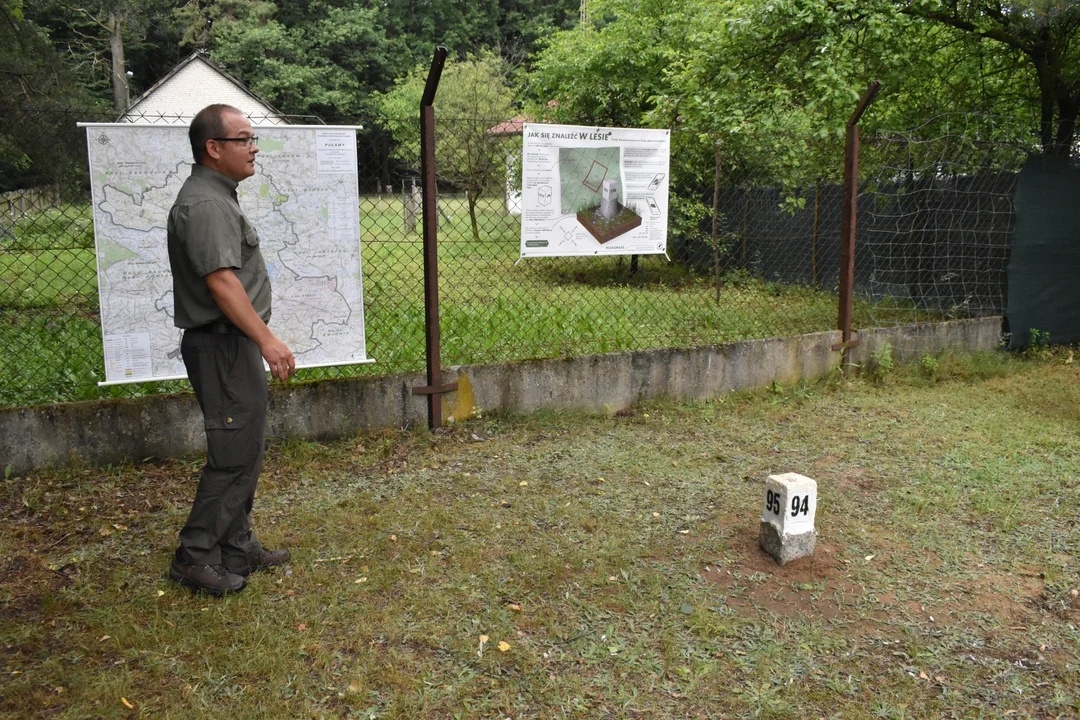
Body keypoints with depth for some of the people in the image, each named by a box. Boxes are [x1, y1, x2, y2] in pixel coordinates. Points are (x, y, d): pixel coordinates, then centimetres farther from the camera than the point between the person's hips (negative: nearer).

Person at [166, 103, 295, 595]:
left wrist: (259, 338, 22)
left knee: (246, 451, 15)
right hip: (223, 346, -11)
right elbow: (220, 281, -25)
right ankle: (195, 557, 6)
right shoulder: (204, 204, -16)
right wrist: (266, 339, -26)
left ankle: (237, 548, 25)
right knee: (234, 454, -6)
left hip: (236, 345, 11)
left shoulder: (219, 197, 17)